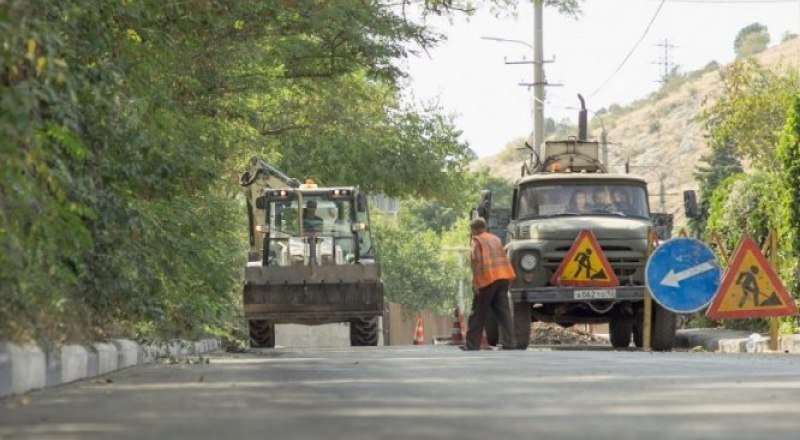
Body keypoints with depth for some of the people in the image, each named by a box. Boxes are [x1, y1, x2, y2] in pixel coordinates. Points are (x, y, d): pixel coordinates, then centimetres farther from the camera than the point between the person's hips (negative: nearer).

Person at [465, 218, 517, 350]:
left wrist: (475, 281, -14)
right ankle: (509, 343, -8)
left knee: (478, 315, 3)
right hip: (503, 277, 5)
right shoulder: (495, 239, 21)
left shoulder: (476, 241, 1)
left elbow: (476, 260, -12)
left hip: (487, 279, -5)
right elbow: (503, 257, 19)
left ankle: (472, 345, 7)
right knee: (504, 312, 2)